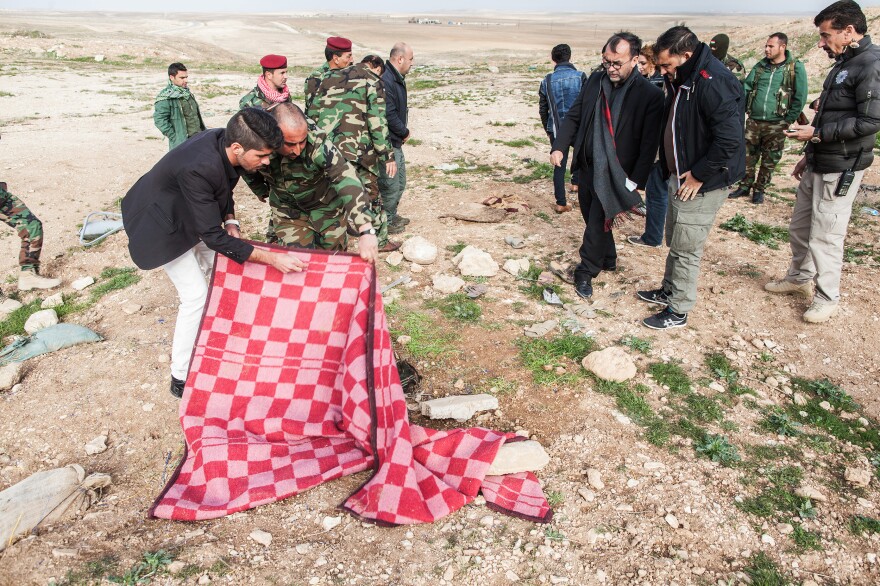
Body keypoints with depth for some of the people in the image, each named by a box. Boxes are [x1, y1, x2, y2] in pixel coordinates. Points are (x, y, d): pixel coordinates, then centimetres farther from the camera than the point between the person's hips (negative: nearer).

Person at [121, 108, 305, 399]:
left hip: (189, 213, 8)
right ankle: (181, 379, 5)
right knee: (196, 297, -9)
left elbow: (223, 186, 4)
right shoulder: (198, 168, -42)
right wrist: (272, 259, -35)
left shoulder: (224, 141, -18)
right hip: (163, 225, -8)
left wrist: (230, 222, -12)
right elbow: (213, 237, -35)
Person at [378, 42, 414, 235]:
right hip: (387, 142, -11)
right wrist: (405, 132, -10)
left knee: (400, 182, 20)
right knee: (391, 184, -1)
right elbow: (389, 115, -24)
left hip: (396, 141, 11)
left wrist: (403, 132, 5)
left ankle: (392, 215, 35)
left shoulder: (396, 78, 12)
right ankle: (386, 222, 13)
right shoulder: (385, 80, -22)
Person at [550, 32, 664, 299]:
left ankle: (586, 272, 14)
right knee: (592, 217, 17)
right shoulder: (595, 81, 3)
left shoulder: (649, 95, -13)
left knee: (597, 223, -4)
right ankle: (607, 258, 39)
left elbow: (649, 143, -12)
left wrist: (636, 181, -15)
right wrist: (559, 146, -5)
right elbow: (574, 116, 9)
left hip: (615, 172, -5)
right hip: (587, 165, 6)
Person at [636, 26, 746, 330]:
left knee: (685, 248, 0)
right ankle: (669, 290, 38)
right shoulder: (682, 79, 7)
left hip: (702, 183, -9)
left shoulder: (714, 83, -24)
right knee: (674, 241, 21)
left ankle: (678, 311, 13)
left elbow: (730, 139, -29)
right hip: (681, 176, 9)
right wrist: (673, 169, 11)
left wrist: (698, 175, -21)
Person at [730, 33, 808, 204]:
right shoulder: (760, 66, 7)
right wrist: (743, 110, -1)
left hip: (776, 125, -3)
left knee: (769, 161, 7)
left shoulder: (796, 68, -4)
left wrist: (789, 120, -8)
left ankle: (759, 189, 19)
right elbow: (746, 87, 10)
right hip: (753, 121, 3)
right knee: (748, 156, 7)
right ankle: (745, 186, 21)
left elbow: (800, 97, -6)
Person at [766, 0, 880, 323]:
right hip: (818, 164, 9)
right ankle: (800, 276, 37)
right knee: (799, 225, 18)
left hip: (841, 169, -9)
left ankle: (827, 299, 12)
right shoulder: (844, 63, 12)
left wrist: (817, 133, -20)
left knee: (825, 236, -2)